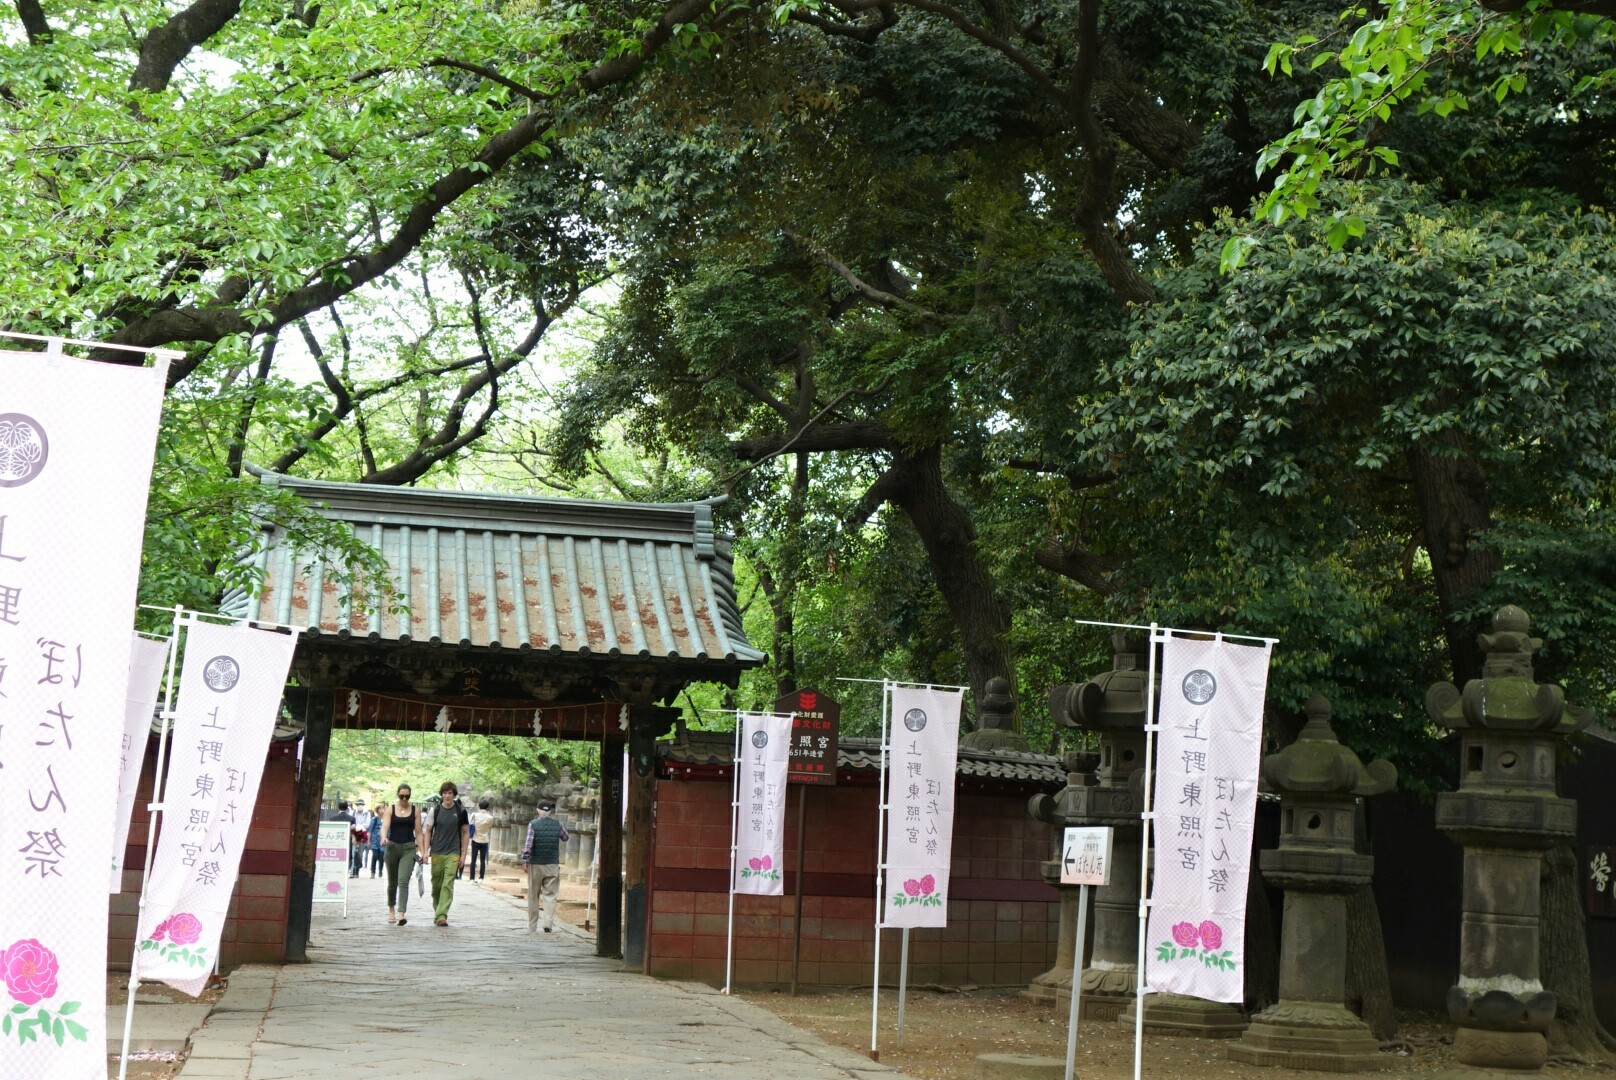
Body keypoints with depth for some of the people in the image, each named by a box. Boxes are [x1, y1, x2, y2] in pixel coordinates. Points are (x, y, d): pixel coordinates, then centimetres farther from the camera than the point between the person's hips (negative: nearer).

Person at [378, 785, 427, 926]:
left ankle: (401, 914, -24)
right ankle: (391, 909, 36)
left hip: (409, 849, -1)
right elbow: (385, 826, -9)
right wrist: (384, 837, -31)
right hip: (393, 847, 1)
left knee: (404, 881, -16)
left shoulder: (415, 811, 6)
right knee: (392, 882, 14)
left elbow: (419, 833, 7)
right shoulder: (390, 809, 4)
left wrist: (422, 852, 1)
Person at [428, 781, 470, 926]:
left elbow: (466, 833, 6)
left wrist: (463, 854, 1)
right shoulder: (435, 811, 3)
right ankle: (437, 911, 30)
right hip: (436, 853, 2)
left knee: (448, 885, -13)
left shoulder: (461, 811, 1)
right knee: (436, 885, 10)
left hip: (453, 854, -2)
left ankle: (441, 915, -18)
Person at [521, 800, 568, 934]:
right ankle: (548, 922, -13)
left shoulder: (533, 824, -7)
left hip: (535, 864, -1)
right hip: (552, 865, 1)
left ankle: (532, 926, 15)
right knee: (550, 895, 3)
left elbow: (528, 844, -14)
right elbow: (565, 838, 17)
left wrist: (525, 860, -8)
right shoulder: (557, 825, 0)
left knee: (533, 896, 9)